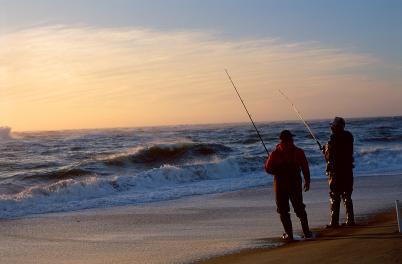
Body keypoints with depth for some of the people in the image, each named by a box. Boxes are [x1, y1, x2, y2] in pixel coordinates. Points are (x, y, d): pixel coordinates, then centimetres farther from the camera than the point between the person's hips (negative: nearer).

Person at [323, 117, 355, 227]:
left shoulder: (334, 138, -15)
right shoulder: (349, 136, 6)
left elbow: (329, 156, -13)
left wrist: (325, 149, 8)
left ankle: (334, 221, -2)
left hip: (336, 170, -6)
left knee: (334, 197, -1)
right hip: (348, 170, 6)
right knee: (347, 196, 14)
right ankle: (350, 220, 14)